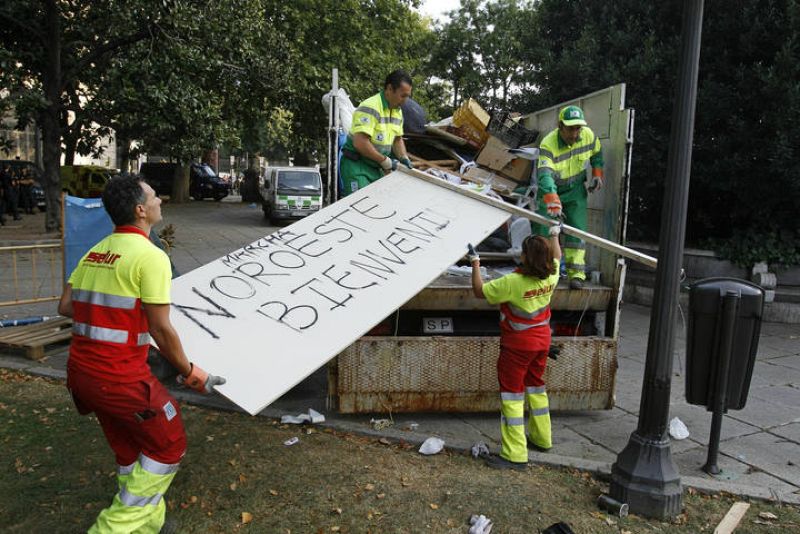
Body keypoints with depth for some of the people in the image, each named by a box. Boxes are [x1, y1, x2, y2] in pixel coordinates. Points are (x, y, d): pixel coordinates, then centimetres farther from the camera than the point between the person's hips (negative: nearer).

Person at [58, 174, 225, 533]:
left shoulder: (94, 252, 8)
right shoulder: (150, 255, -15)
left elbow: (65, 306, 10)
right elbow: (161, 330, -15)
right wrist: (190, 373, -3)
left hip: (80, 371, 8)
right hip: (120, 377, -8)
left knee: (130, 450, 24)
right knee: (168, 448, 12)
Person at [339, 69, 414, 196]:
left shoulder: (398, 111, 10)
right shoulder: (370, 107, -19)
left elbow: (397, 139, 23)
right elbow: (360, 143, -27)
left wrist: (404, 158, 3)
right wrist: (385, 161, -17)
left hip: (376, 168, 8)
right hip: (357, 166, -8)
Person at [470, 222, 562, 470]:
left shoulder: (513, 282, -27)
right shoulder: (551, 276, -7)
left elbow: (479, 291, -16)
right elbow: (557, 257, 17)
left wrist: (475, 263, -6)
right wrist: (555, 234, 32)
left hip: (517, 345, -7)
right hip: (542, 340, 7)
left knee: (512, 393, -1)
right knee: (536, 387, 22)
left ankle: (515, 455, 1)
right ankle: (541, 438, 38)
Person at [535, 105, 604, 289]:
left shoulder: (588, 135, -15)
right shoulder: (548, 144, -31)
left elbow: (596, 153, 10)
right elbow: (545, 174, -45)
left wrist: (597, 174, 2)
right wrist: (553, 201, -58)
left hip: (575, 190, 3)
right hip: (550, 191, -2)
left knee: (576, 230, -5)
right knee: (542, 229, 0)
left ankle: (576, 273, 0)